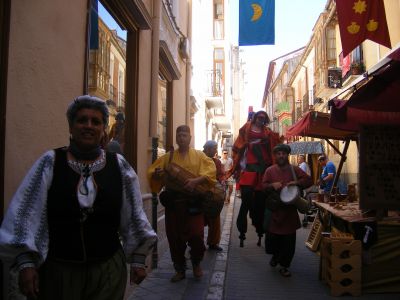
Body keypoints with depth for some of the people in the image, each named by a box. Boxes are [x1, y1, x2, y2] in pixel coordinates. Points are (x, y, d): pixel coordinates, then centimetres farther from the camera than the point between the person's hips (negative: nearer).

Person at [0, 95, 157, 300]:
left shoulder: (119, 166, 0)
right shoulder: (50, 163, -4)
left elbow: (133, 216, 4)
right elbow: (25, 214, -5)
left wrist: (138, 259, 5)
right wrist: (25, 263, -11)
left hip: (109, 269, 1)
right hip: (57, 269, 0)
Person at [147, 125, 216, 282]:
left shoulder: (199, 155, 7)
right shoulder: (168, 157, 12)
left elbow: (211, 171, -7)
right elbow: (151, 173, 9)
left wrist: (196, 180, -23)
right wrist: (157, 174, -15)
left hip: (193, 202, -2)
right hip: (172, 202, 2)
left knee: (196, 235, -3)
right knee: (175, 238, 7)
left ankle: (196, 263, 26)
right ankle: (180, 269, 25)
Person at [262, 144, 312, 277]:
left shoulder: (295, 169, 2)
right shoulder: (270, 170, 4)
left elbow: (309, 180, -1)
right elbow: (263, 186, 0)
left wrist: (296, 182, -18)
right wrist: (273, 185, -20)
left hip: (290, 211, 0)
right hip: (274, 210, 0)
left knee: (289, 240, 3)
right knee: (271, 237, 3)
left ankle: (284, 265, 20)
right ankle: (275, 255, 36)